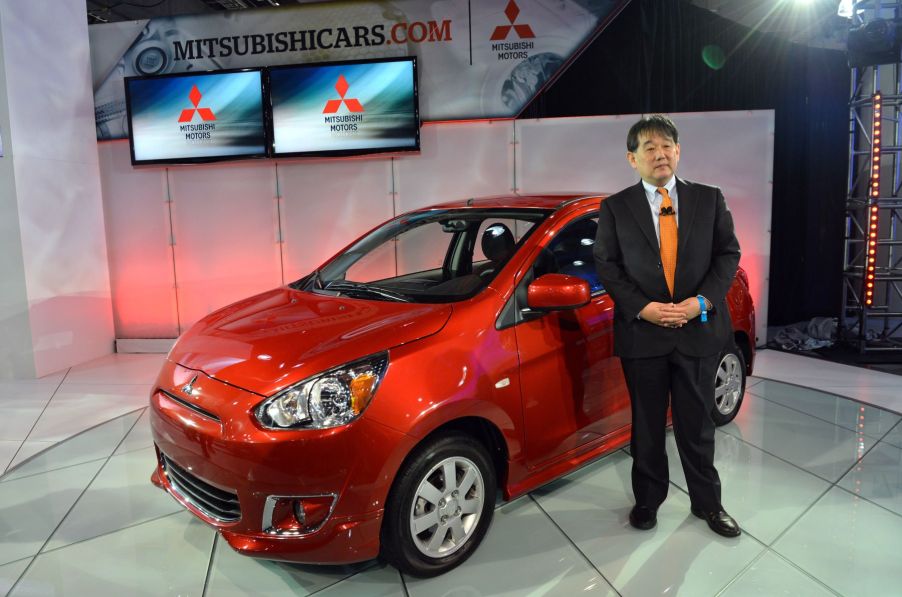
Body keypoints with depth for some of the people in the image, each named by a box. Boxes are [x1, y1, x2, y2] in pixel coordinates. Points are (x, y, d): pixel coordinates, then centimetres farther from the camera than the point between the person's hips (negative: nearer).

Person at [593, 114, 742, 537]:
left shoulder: (709, 200, 4)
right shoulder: (615, 208, 1)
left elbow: (728, 253, 3)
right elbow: (606, 265, -2)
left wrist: (703, 300, -12)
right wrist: (642, 308, -14)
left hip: (699, 330, 1)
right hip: (641, 333, -1)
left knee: (697, 423, 13)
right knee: (647, 425, 13)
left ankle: (707, 503, 33)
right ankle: (647, 499, 32)